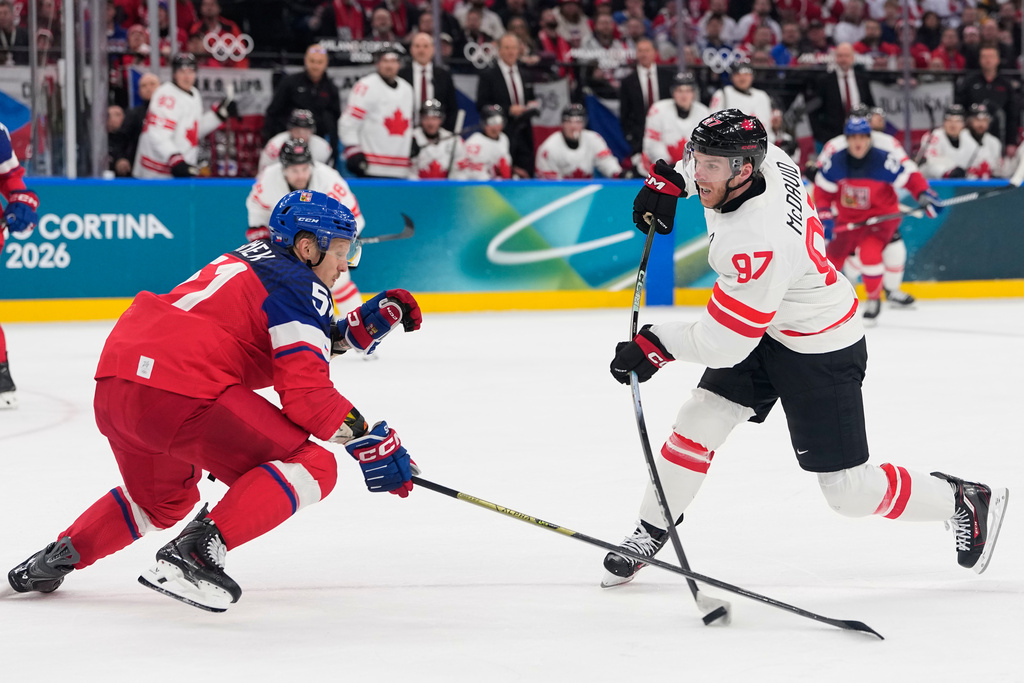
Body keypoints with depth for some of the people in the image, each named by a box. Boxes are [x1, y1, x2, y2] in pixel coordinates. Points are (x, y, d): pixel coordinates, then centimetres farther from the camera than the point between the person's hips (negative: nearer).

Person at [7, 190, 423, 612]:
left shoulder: (253, 260, 25)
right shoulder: (298, 285, -1)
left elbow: (294, 349, 30)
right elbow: (305, 390, -10)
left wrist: (364, 325, 21)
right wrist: (367, 441, -3)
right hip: (179, 392, -10)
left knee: (165, 498, 36)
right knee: (311, 467, -7)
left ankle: (59, 556, 34)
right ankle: (195, 553, -17)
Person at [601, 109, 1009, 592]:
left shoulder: (758, 242, -39)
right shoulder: (766, 158, -16)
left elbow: (724, 344, -31)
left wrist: (657, 344, -19)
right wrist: (670, 180, 5)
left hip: (821, 353, -9)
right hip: (768, 324, 9)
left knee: (848, 492, -1)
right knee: (698, 421, 1)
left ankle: (965, 504, 18)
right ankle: (650, 533, 17)